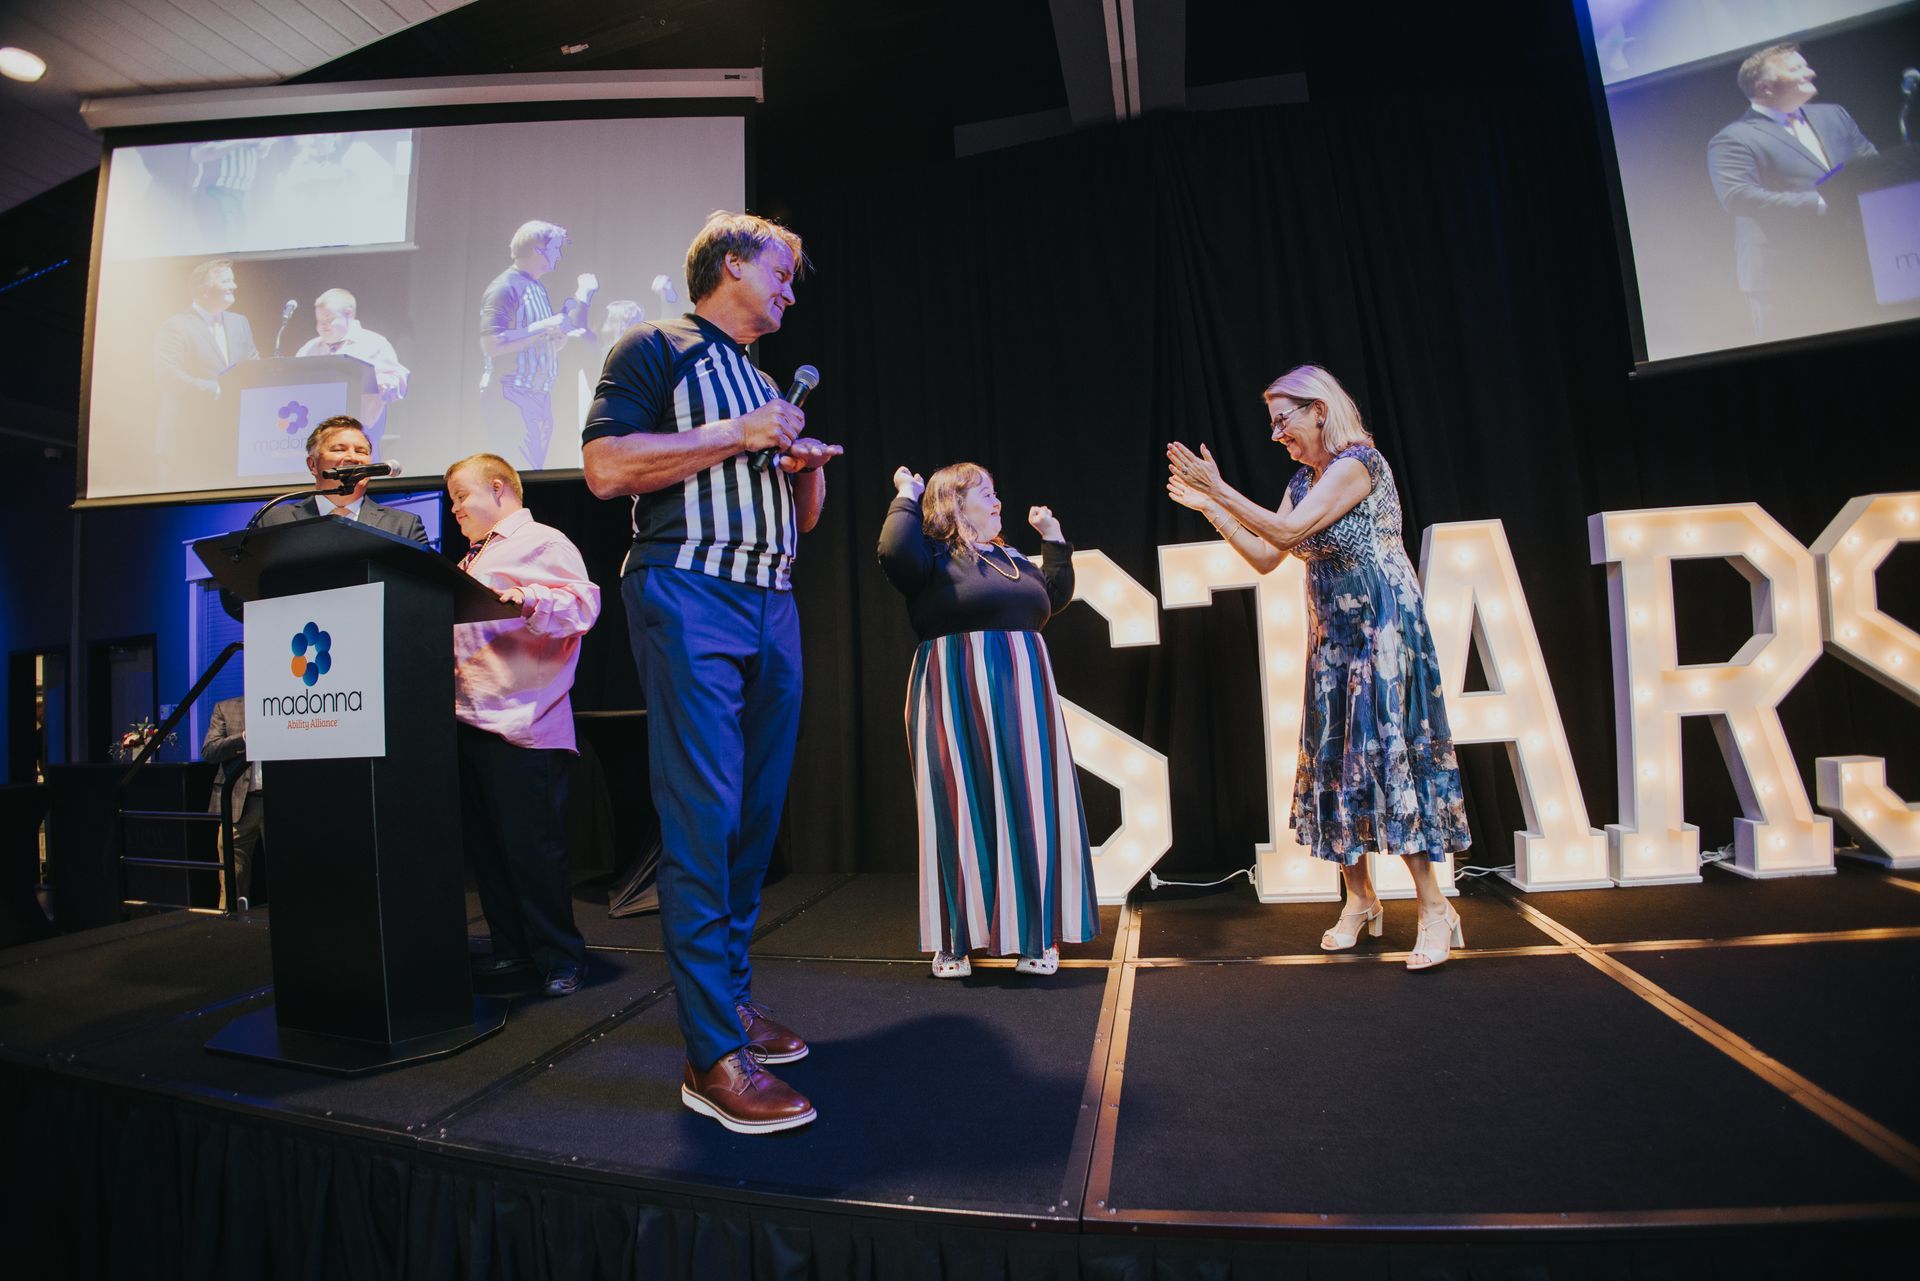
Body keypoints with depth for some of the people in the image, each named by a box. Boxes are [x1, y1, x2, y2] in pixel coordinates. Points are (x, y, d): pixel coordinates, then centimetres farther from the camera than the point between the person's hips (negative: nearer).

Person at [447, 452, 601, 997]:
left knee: (532, 846, -5)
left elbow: (582, 604, -18)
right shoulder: (472, 560, 26)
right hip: (469, 721, 9)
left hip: (521, 723, -9)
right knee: (486, 844, 12)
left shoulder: (543, 543, -2)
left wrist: (531, 603, -34)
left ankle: (560, 956, 7)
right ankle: (511, 947, 23)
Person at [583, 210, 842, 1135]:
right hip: (690, 595, -8)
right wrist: (737, 436, -9)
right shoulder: (657, 349, 5)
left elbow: (803, 518, 29)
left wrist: (808, 463, 8)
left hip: (770, 603, 8)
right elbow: (605, 467, -10)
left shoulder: (766, 383, 27)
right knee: (703, 816, -12)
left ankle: (732, 994, 19)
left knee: (757, 814, 6)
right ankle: (712, 1055, -8)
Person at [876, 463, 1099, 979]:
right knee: (960, 811, -3)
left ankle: (1036, 936, 17)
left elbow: (1055, 597, 27)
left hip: (1022, 699, 7)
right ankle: (952, 941, 11)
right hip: (957, 702, -6)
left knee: (1029, 808, 5)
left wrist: (1053, 538, 24)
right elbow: (893, 552, -23)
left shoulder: (1009, 558, 20)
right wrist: (907, 497, -10)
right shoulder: (933, 558, -2)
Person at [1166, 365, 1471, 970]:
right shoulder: (1303, 481, 12)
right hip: (1332, 634, 8)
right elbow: (1265, 557, 10)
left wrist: (1219, 488, -17)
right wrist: (1208, 507, 5)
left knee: (1388, 753, -10)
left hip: (1383, 627, -8)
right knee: (1335, 758, 7)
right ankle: (1360, 901, 20)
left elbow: (1287, 530, -21)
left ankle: (1434, 908, 1)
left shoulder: (1358, 462, -13)